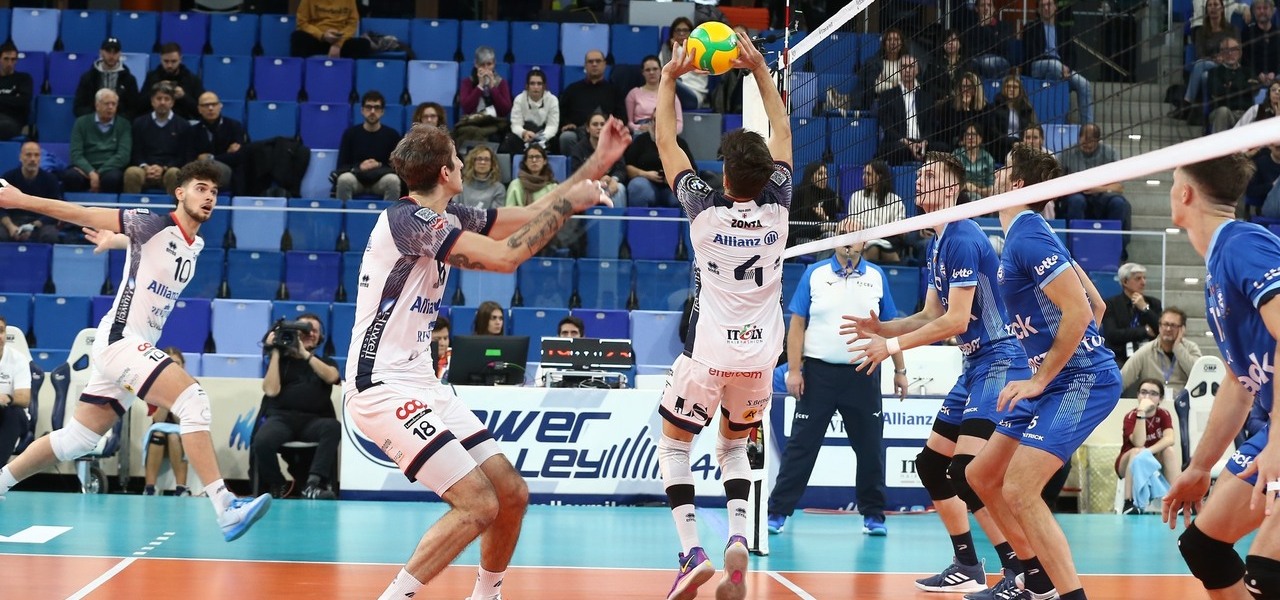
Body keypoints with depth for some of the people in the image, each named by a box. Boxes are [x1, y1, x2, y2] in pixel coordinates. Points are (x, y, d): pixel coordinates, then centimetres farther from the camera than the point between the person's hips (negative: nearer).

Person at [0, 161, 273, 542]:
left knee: (75, 440, 15)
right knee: (193, 399, -23)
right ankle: (225, 508, -27)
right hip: (120, 340, -9)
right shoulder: (155, 225, -11)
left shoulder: (195, 245, 11)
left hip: (137, 349, 9)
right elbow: (83, 215, -10)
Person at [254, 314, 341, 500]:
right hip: (282, 417, -1)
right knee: (262, 441, -35)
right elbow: (271, 390, 0)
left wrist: (305, 354, -4)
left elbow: (330, 377, -1)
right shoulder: (281, 360, 18)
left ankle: (312, 484, -41)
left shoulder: (326, 362, 24)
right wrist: (275, 353, 2)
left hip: (313, 420, 1)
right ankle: (278, 487, -9)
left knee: (333, 427, -35)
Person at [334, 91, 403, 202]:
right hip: (356, 178, 0)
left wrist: (379, 165, -16)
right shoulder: (350, 133, 3)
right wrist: (359, 167, -18)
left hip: (380, 180, 0)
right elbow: (341, 166, 1)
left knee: (393, 180, -34)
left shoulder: (392, 134, 3)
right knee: (344, 179, -35)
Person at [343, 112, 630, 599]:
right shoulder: (408, 218, -17)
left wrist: (596, 164, 16)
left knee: (511, 494, 8)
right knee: (477, 504, -18)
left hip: (420, 384, 10)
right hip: (382, 386, -9)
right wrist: (566, 203, -13)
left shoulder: (447, 220, 11)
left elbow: (529, 217, 19)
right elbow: (505, 256, -24)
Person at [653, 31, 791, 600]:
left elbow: (665, 140, -3)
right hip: (760, 355, 3)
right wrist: (759, 68, 9)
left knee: (674, 441, 16)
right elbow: (783, 132, 7)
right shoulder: (776, 207, -7)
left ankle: (693, 552, -2)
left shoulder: (706, 209, -14)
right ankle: (737, 540, -2)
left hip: (708, 354, -3)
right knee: (734, 445, 24)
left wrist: (670, 76, 4)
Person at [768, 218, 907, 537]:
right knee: (801, 446, 0)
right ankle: (777, 511, 5)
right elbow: (797, 325, 1)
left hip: (863, 376, 2)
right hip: (818, 373, -2)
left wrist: (900, 370, 8)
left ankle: (873, 514, 17)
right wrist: (794, 370, -6)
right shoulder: (814, 274, 3)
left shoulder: (877, 277, 8)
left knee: (870, 448, 5)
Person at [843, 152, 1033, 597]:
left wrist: (893, 346, -16)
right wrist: (881, 328, 2)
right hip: (975, 366, 11)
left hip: (998, 362, -11)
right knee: (931, 464, 13)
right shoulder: (936, 244, 13)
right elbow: (931, 316, 17)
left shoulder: (963, 239, -17)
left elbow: (956, 320, -21)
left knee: (970, 474, -20)